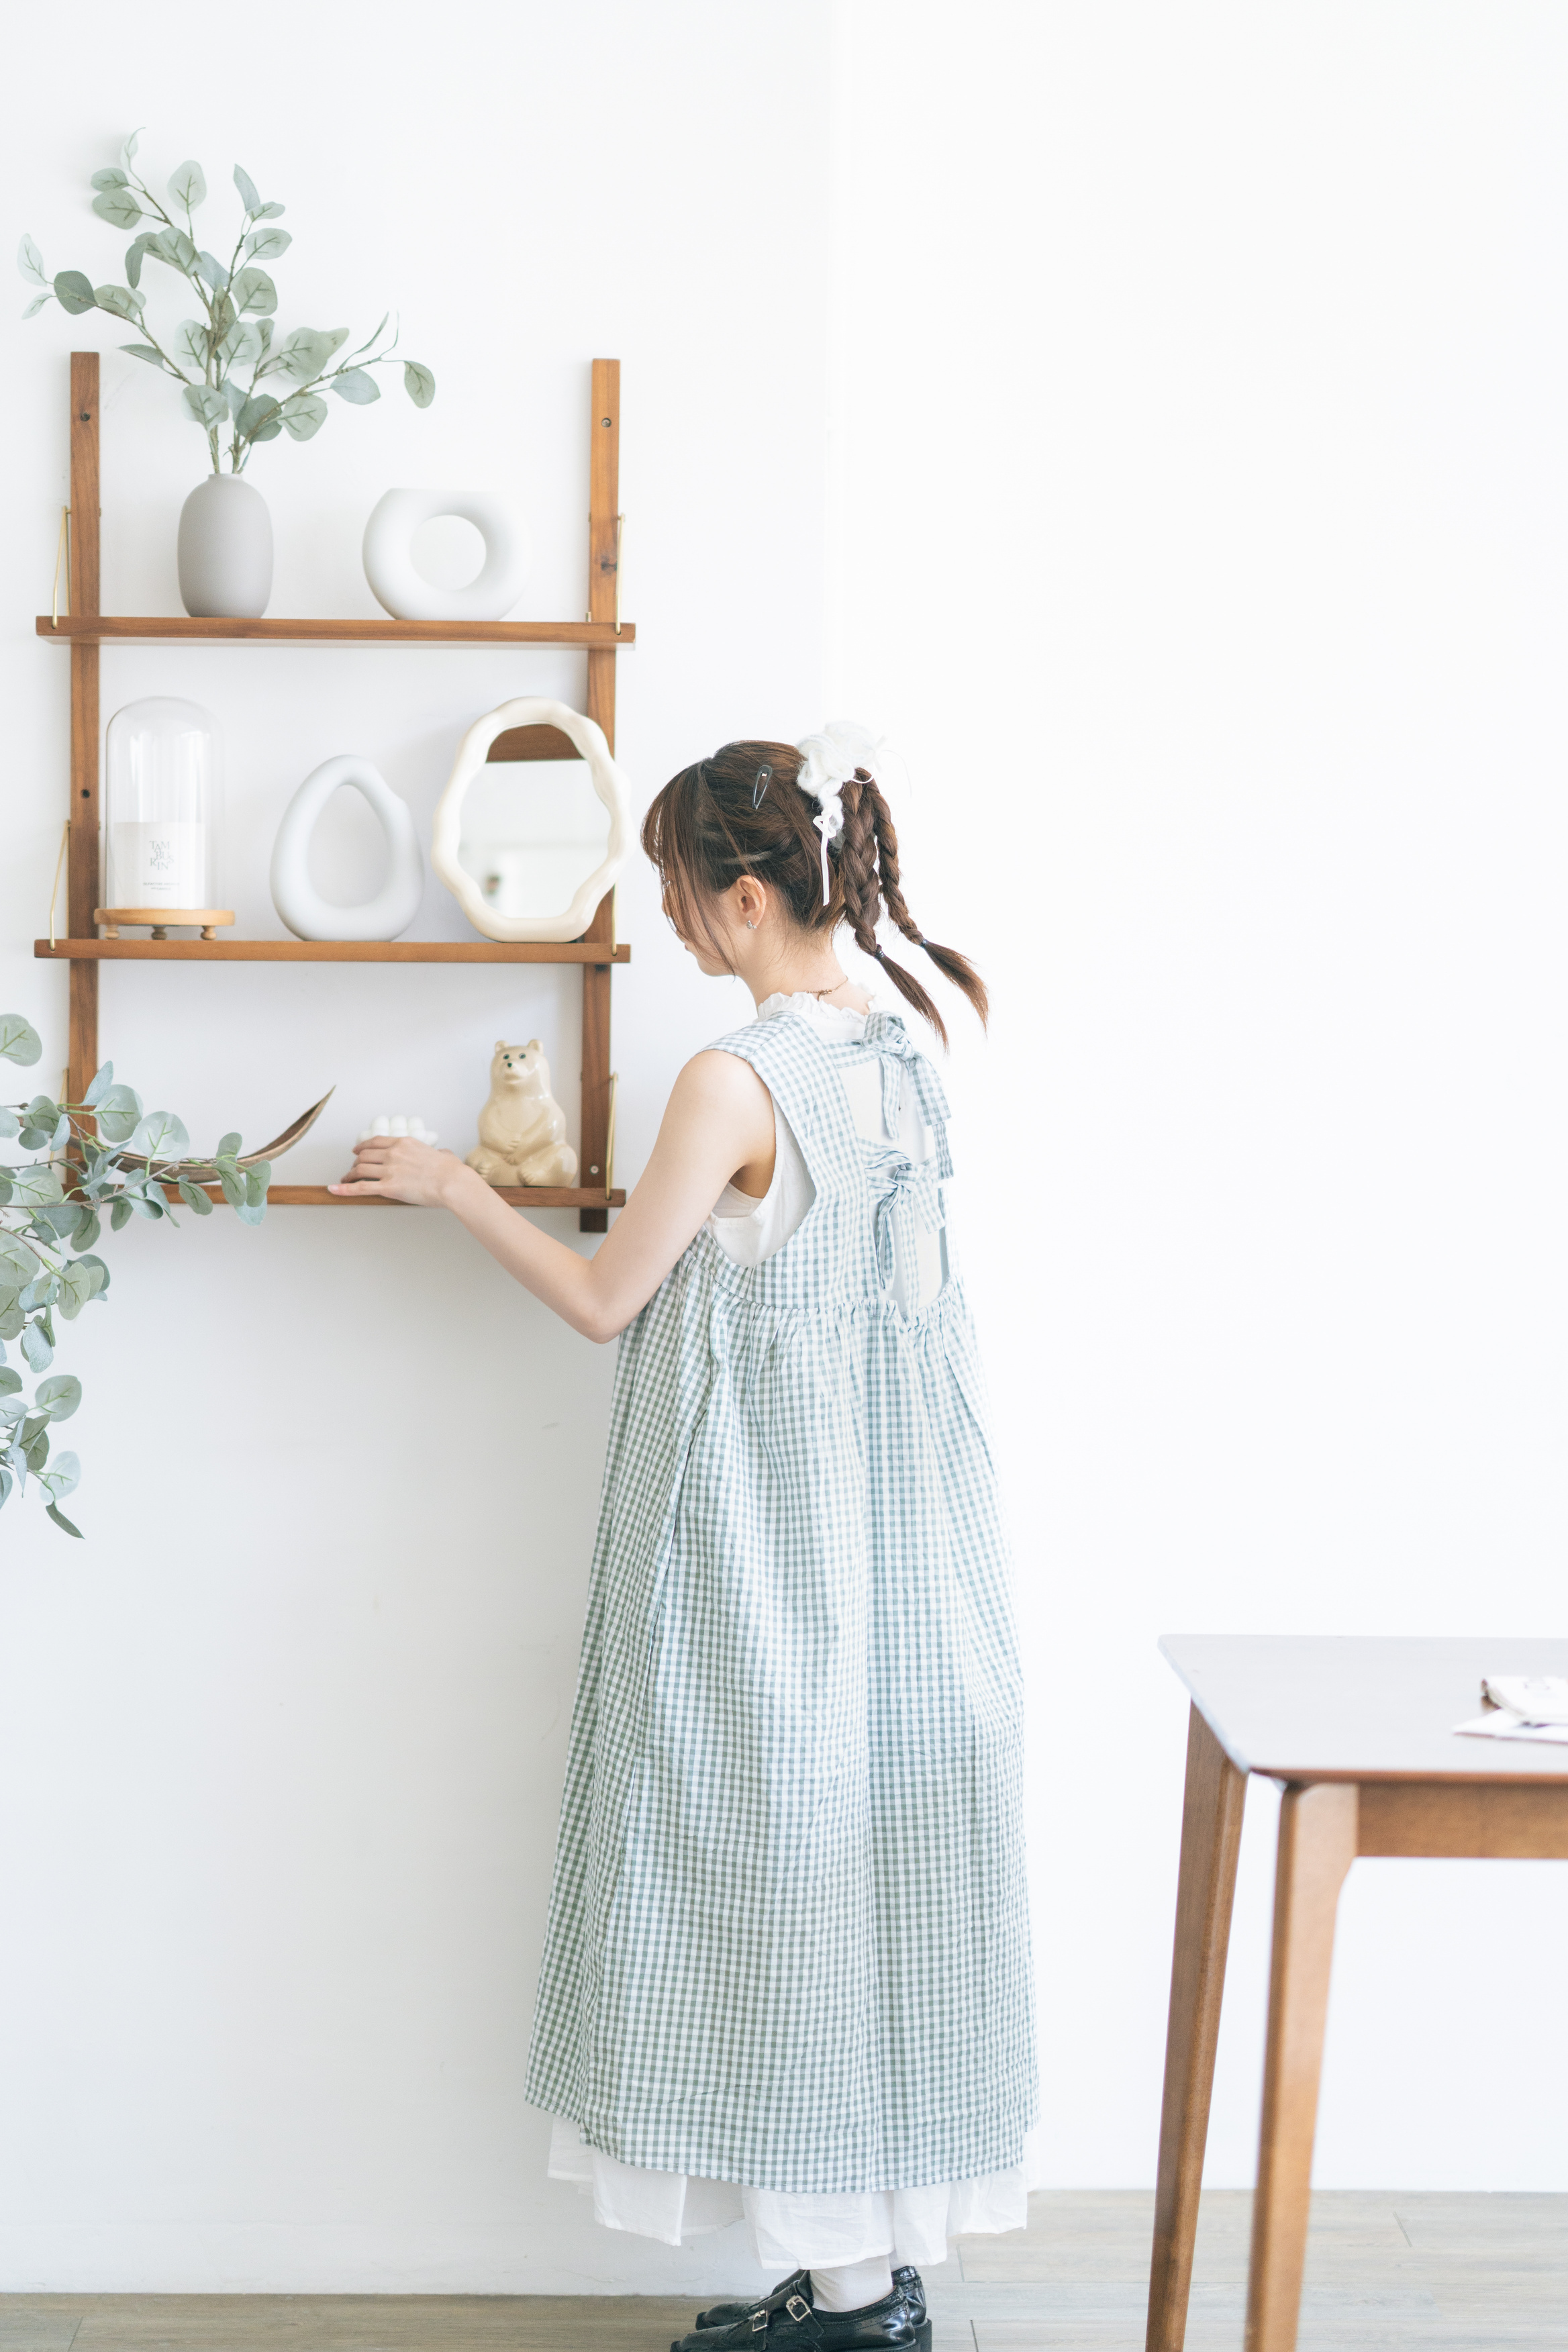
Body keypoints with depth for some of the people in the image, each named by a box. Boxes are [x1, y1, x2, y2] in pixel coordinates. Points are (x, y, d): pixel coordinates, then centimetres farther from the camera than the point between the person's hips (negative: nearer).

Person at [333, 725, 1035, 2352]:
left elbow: (604, 1300, -9)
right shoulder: (901, 1052, 6)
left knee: (793, 1866, 2)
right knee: (872, 1858, 14)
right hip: (900, 1527, 8)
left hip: (770, 1537, -8)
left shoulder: (736, 1081, -19)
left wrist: (447, 1185, 3)